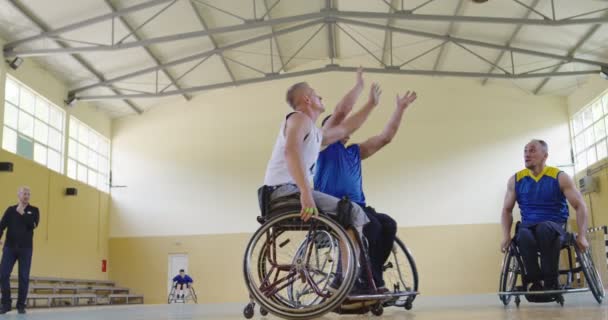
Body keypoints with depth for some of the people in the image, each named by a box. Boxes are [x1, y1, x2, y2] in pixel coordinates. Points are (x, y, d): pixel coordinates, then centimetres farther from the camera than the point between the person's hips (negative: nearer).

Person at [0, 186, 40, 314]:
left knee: (24, 277, 1)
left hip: (25, 248, -1)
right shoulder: (11, 210, 8)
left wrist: (22, 213, -10)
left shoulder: (34, 210, 5)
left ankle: (21, 305, 11)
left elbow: (33, 224, -12)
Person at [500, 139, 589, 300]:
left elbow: (580, 206, 0)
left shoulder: (560, 177, -1)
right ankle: (535, 281, -21)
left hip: (555, 227, -2)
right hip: (528, 227, 2)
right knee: (523, 236, -36)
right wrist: (506, 236, -2)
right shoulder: (515, 180, 7)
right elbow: (507, 210, 13)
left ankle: (551, 282, -27)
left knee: (544, 228, -39)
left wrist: (581, 236, -11)